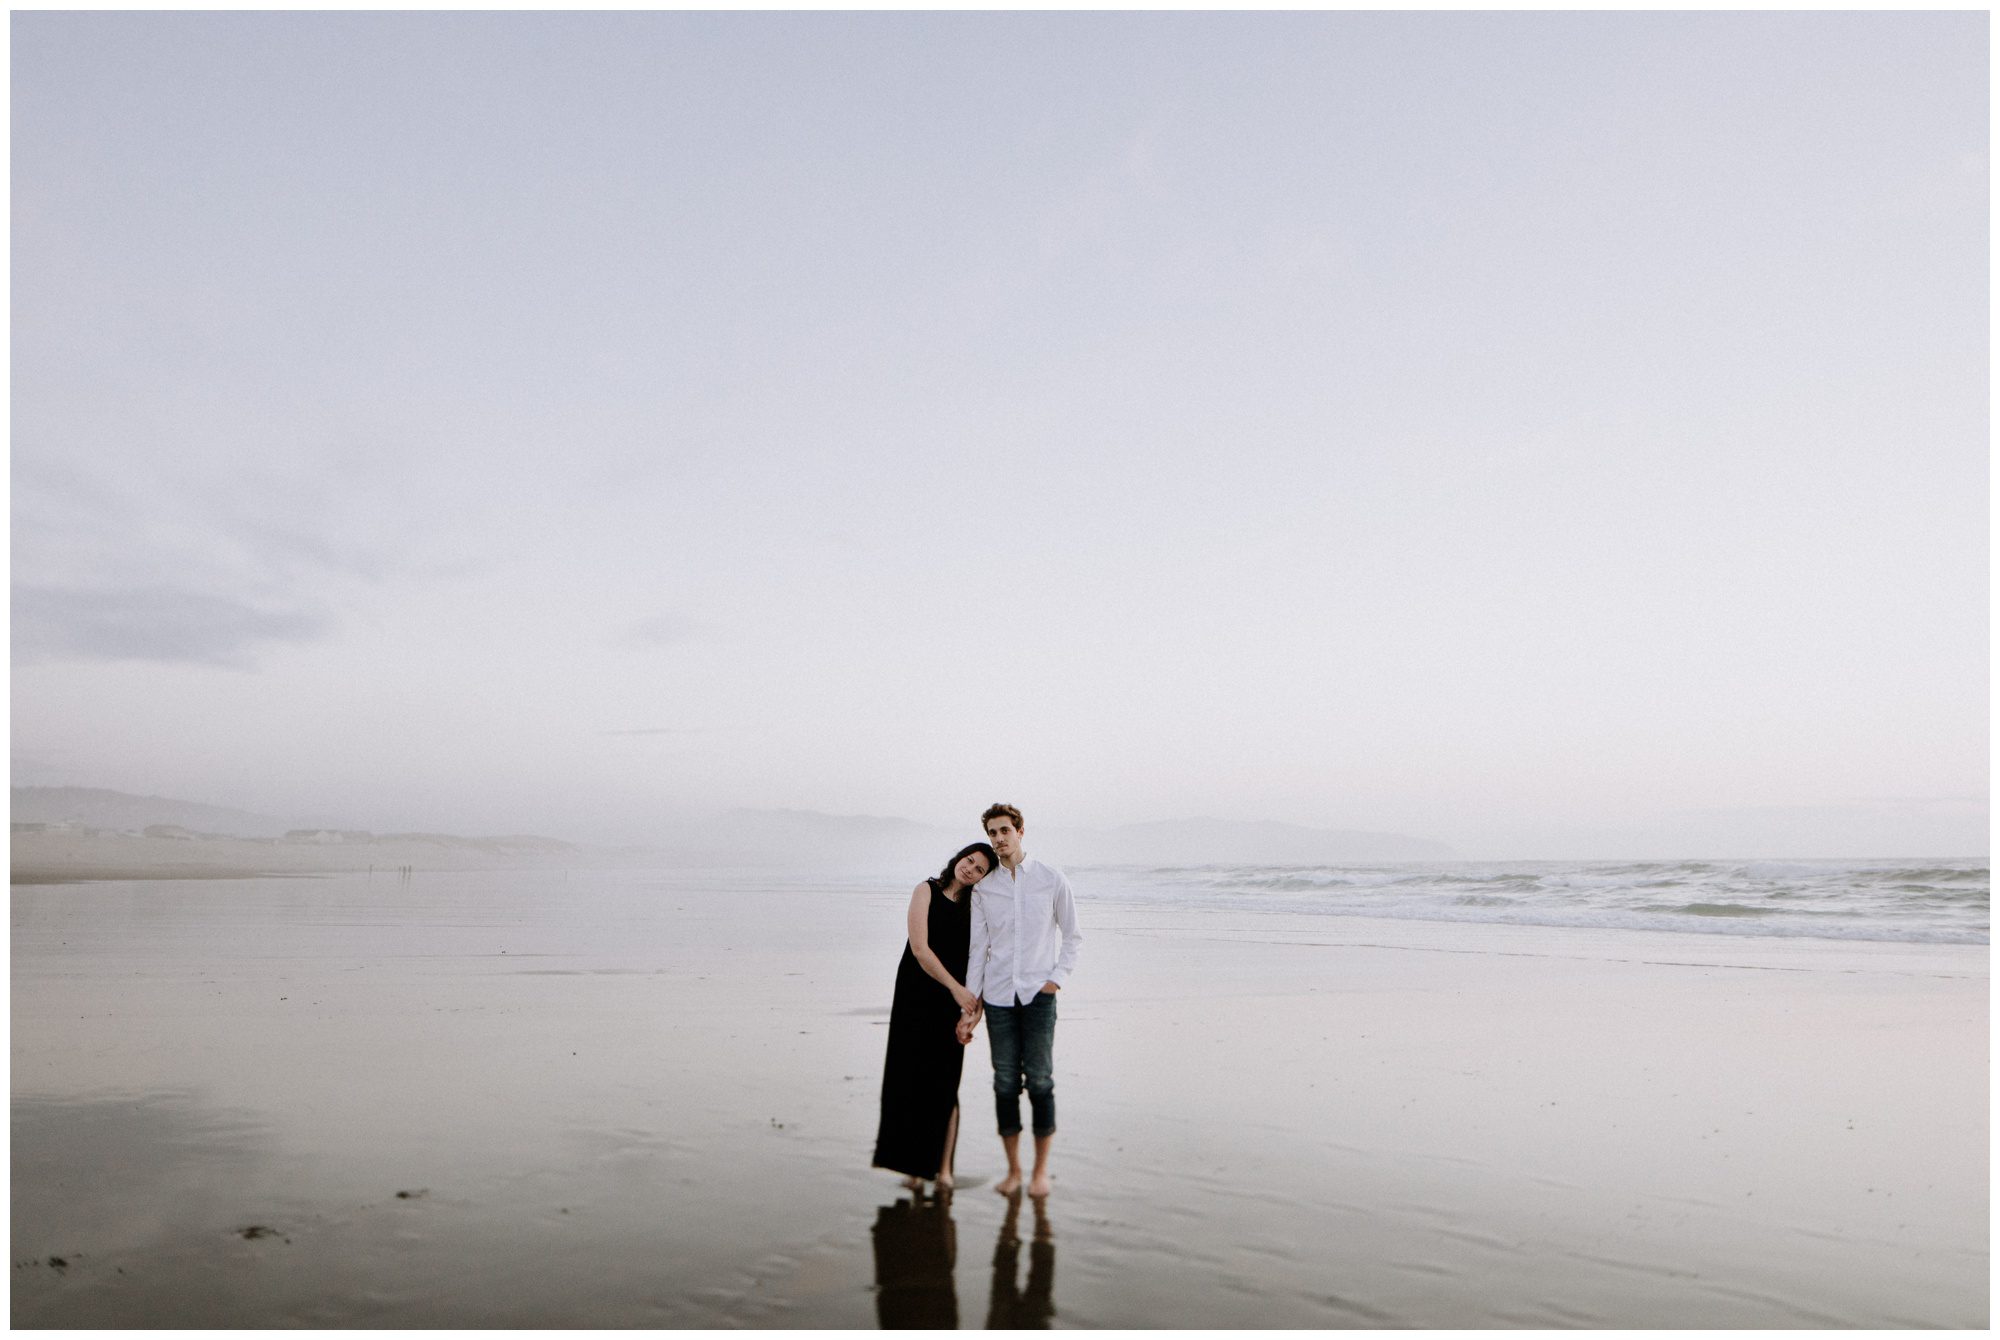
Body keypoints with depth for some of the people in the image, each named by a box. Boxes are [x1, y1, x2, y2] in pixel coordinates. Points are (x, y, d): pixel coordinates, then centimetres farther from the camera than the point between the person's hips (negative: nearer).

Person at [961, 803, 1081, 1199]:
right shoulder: (982, 889, 6)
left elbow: (1071, 936, 9)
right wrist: (969, 1006, 5)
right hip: (997, 997, 2)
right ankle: (1013, 1168, 19)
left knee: (1040, 1081, 0)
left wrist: (1057, 978, -3)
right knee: (1005, 1083, 6)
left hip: (1038, 995, -2)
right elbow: (977, 948, 8)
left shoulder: (1052, 880, 1)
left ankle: (1041, 1170, 14)